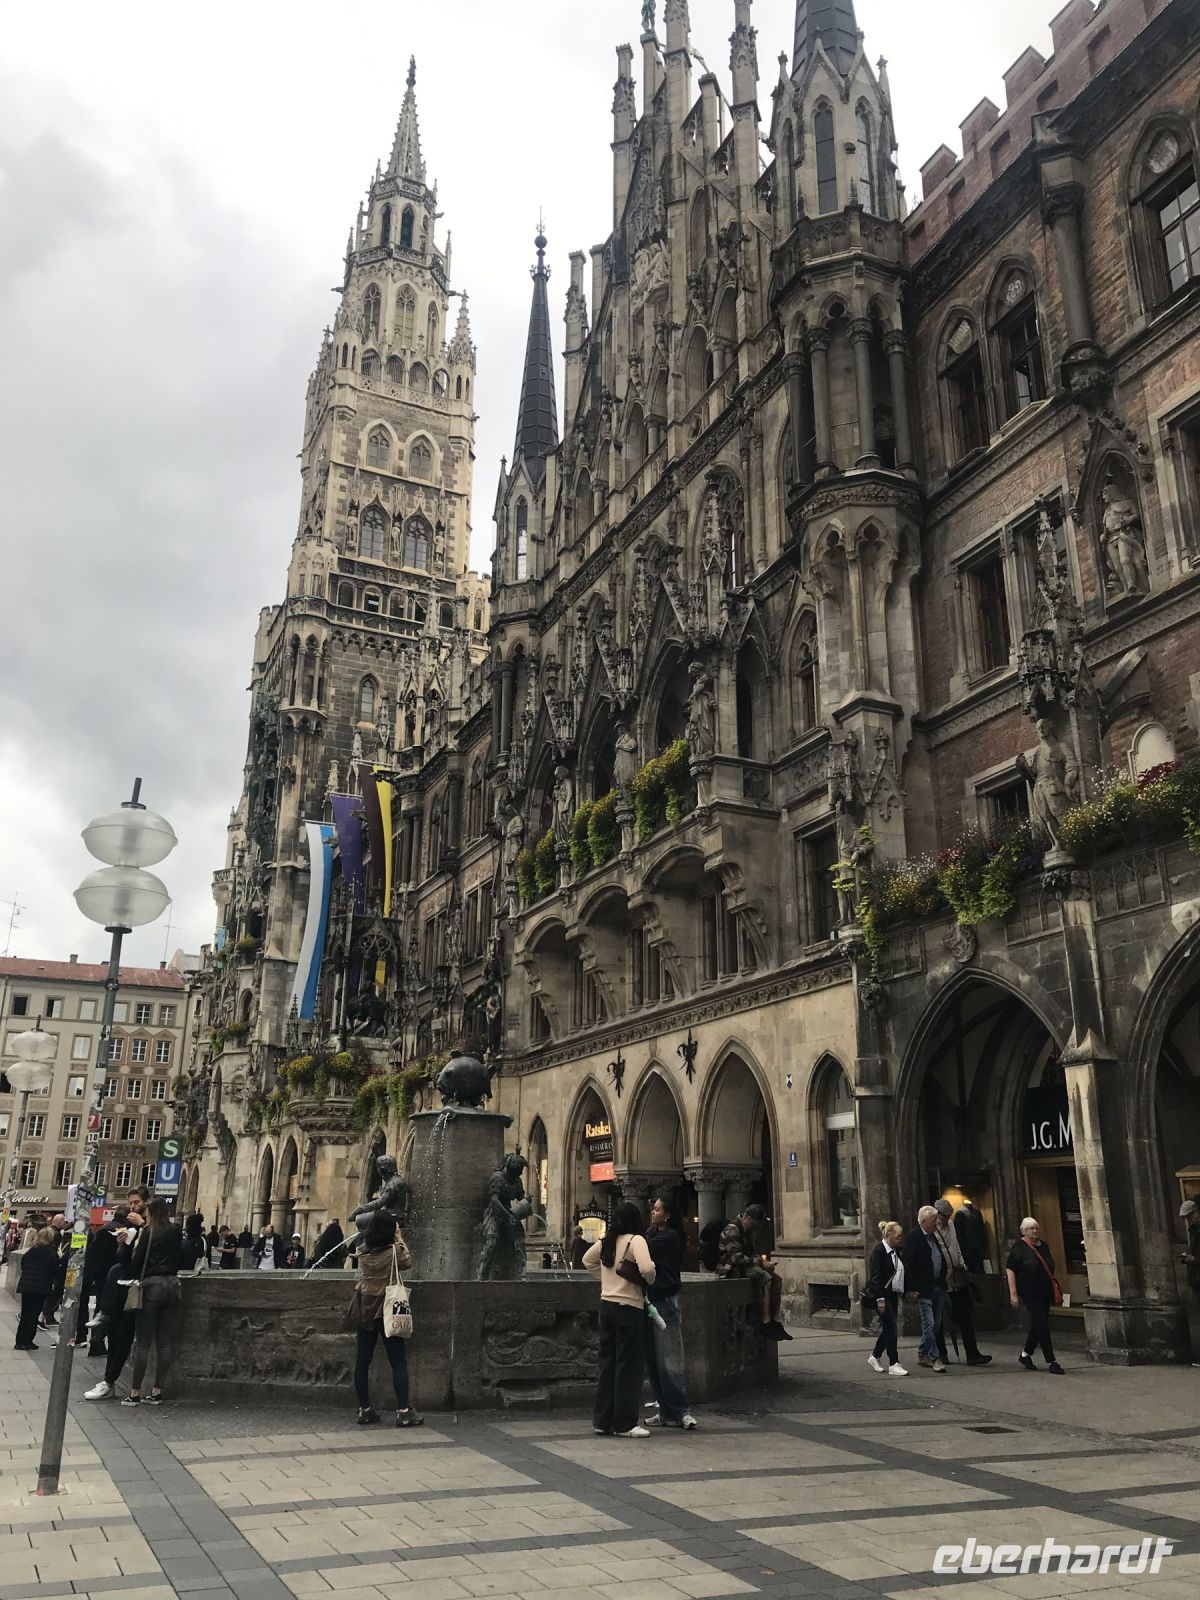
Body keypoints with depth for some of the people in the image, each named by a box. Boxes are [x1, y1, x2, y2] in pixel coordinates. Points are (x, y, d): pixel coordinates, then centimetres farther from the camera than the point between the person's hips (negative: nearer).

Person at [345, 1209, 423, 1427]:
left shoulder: (363, 1251, -1)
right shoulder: (393, 1251, -13)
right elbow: (407, 1262, 7)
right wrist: (400, 1239, 12)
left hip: (364, 1310, 5)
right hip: (387, 1310, -4)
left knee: (362, 1361, 9)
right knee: (398, 1362, 2)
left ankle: (365, 1410, 14)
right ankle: (403, 1411, 1)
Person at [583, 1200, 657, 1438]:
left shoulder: (606, 1240, 9)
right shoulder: (635, 1240, -14)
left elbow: (587, 1260, 23)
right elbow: (646, 1269, -27)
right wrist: (650, 1281, -7)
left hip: (607, 1305, 7)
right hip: (629, 1307, -7)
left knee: (608, 1363, 14)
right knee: (629, 1366, 1)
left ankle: (603, 1420, 21)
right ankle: (625, 1424, 6)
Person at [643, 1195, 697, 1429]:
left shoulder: (670, 1237, -9)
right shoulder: (652, 1233, 14)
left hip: (665, 1301, -8)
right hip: (648, 1299, 8)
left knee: (669, 1360, -4)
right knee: (652, 1360, 9)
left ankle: (679, 1411, 3)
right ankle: (667, 1411, 17)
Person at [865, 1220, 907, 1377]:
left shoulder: (894, 1251, 12)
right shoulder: (879, 1251, -14)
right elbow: (875, 1276, -18)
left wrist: (901, 1293, 13)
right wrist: (880, 1299, -21)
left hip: (893, 1295, 9)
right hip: (883, 1295, -9)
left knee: (888, 1328, 12)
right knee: (891, 1328, -9)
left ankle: (874, 1357, 27)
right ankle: (893, 1364, -4)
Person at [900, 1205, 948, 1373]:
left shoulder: (934, 1237, 12)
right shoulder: (912, 1238, -13)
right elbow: (906, 1264, -15)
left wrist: (943, 1281, 11)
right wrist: (910, 1288, -16)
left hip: (938, 1287, 8)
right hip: (923, 1289, -8)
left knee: (934, 1324, 13)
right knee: (929, 1323, -7)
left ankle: (923, 1355, 25)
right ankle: (935, 1358, 0)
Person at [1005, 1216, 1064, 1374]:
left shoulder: (1044, 1246, 11)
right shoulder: (1019, 1247, -9)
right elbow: (1010, 1269, -11)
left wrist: (1053, 1286, 18)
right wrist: (1013, 1293, -16)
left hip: (1045, 1292, 7)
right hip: (1030, 1293, -7)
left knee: (1038, 1324, 13)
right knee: (1042, 1324, -9)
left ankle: (1025, 1355, 29)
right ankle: (1050, 1362, -5)